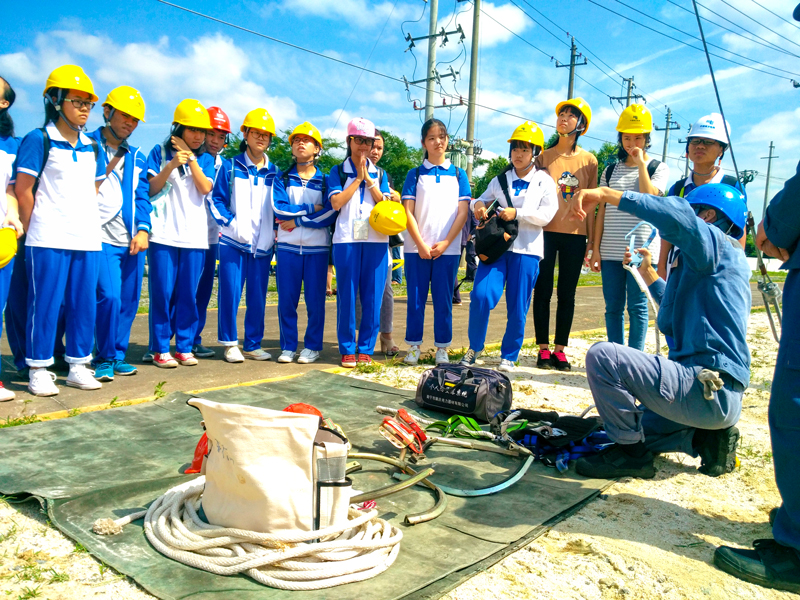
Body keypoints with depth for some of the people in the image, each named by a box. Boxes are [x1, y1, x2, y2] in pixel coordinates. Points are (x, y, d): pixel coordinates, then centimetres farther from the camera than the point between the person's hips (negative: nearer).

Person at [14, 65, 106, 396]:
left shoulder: (91, 146, 15)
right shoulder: (38, 140, -2)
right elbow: (23, 189, -2)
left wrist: (87, 223, 14)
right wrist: (34, 230, 2)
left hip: (87, 240, 5)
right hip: (48, 242, -5)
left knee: (84, 304, 7)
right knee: (45, 304, -1)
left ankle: (78, 366, 18)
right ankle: (39, 371, 10)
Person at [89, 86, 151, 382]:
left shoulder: (137, 158, 17)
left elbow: (142, 197, 12)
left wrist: (143, 230, -1)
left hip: (132, 241, 5)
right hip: (103, 238, -5)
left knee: (129, 300, 6)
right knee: (109, 296, -16)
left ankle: (117, 356, 20)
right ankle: (105, 358, 2)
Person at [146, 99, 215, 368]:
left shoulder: (206, 159, 13)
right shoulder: (160, 152, 7)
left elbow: (205, 188, -2)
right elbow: (151, 188, 1)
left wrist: (191, 158, -5)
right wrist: (171, 165, -12)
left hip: (195, 236, 2)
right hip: (164, 234, -2)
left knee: (188, 294, 4)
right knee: (162, 292, -1)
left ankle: (184, 346, 14)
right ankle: (161, 349, 8)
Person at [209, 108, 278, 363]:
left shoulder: (274, 173, 13)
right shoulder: (230, 167, 5)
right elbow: (216, 200, 1)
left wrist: (275, 231, 5)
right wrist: (233, 223, -11)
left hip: (262, 245, 3)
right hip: (233, 241, -2)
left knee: (258, 296, 4)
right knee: (230, 293, -3)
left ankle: (253, 344, 15)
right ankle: (230, 344, 10)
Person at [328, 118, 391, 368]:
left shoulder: (379, 174, 16)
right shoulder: (338, 172, 10)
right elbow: (336, 202, -6)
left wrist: (368, 178, -4)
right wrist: (358, 178, -3)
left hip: (376, 239, 2)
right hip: (347, 239, -2)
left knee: (372, 296, 0)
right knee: (346, 295, -2)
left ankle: (366, 349, 10)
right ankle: (347, 349, 7)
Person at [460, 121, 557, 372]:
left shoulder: (545, 181, 6)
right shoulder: (500, 180, 15)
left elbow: (546, 214, -4)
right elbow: (484, 200, 25)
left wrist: (517, 213, -16)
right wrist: (479, 205, 1)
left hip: (526, 250, -2)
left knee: (518, 308, 2)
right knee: (481, 296, -14)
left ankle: (509, 356, 17)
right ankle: (474, 347, 5)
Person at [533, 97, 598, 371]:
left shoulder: (589, 160, 6)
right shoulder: (544, 157, 7)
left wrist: (592, 240, 4)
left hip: (575, 235, 0)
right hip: (546, 232, 0)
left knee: (567, 295, 5)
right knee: (543, 292, 1)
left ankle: (560, 349, 13)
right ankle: (543, 349, 10)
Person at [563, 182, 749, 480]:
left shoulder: (718, 245, -9)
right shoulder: (719, 260, 22)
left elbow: (677, 215, -33)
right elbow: (678, 309, 37)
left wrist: (607, 194, -32)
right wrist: (648, 274, 35)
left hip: (708, 391, -11)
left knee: (602, 356, -21)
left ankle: (630, 454, -9)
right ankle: (705, 438, 12)